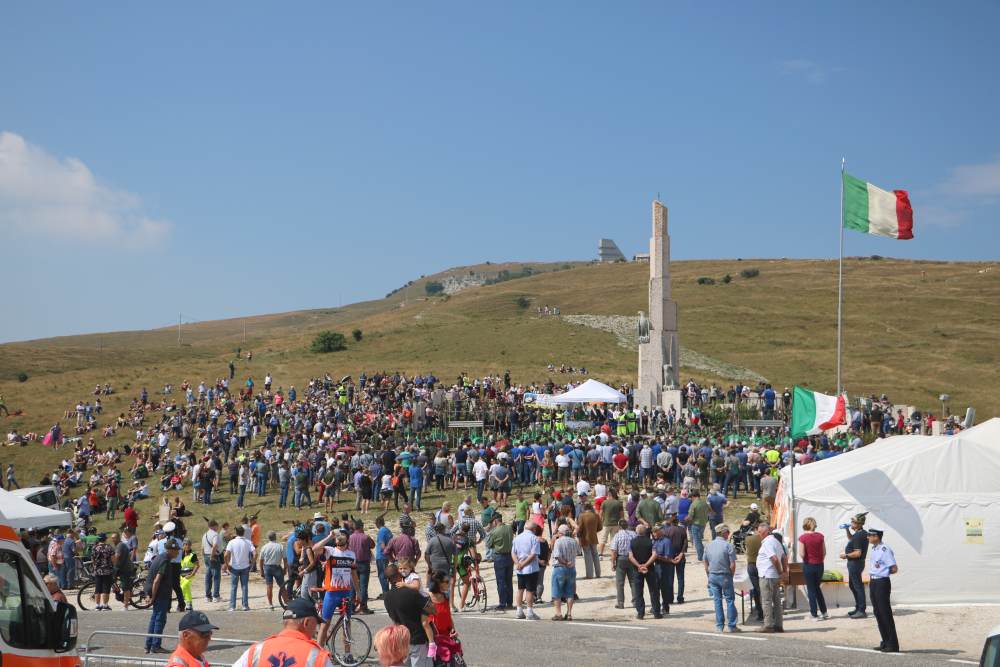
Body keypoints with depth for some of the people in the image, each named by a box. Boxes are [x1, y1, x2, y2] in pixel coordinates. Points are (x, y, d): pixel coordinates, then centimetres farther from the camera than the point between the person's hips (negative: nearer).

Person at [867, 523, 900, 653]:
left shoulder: (885, 550, -17)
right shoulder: (874, 549, 12)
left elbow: (894, 569, -17)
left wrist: (883, 572, -5)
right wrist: (872, 571, 7)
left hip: (882, 583, -10)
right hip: (873, 582, 10)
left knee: (885, 613, -5)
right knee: (878, 613, 12)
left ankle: (893, 644, 0)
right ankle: (886, 642, 20)